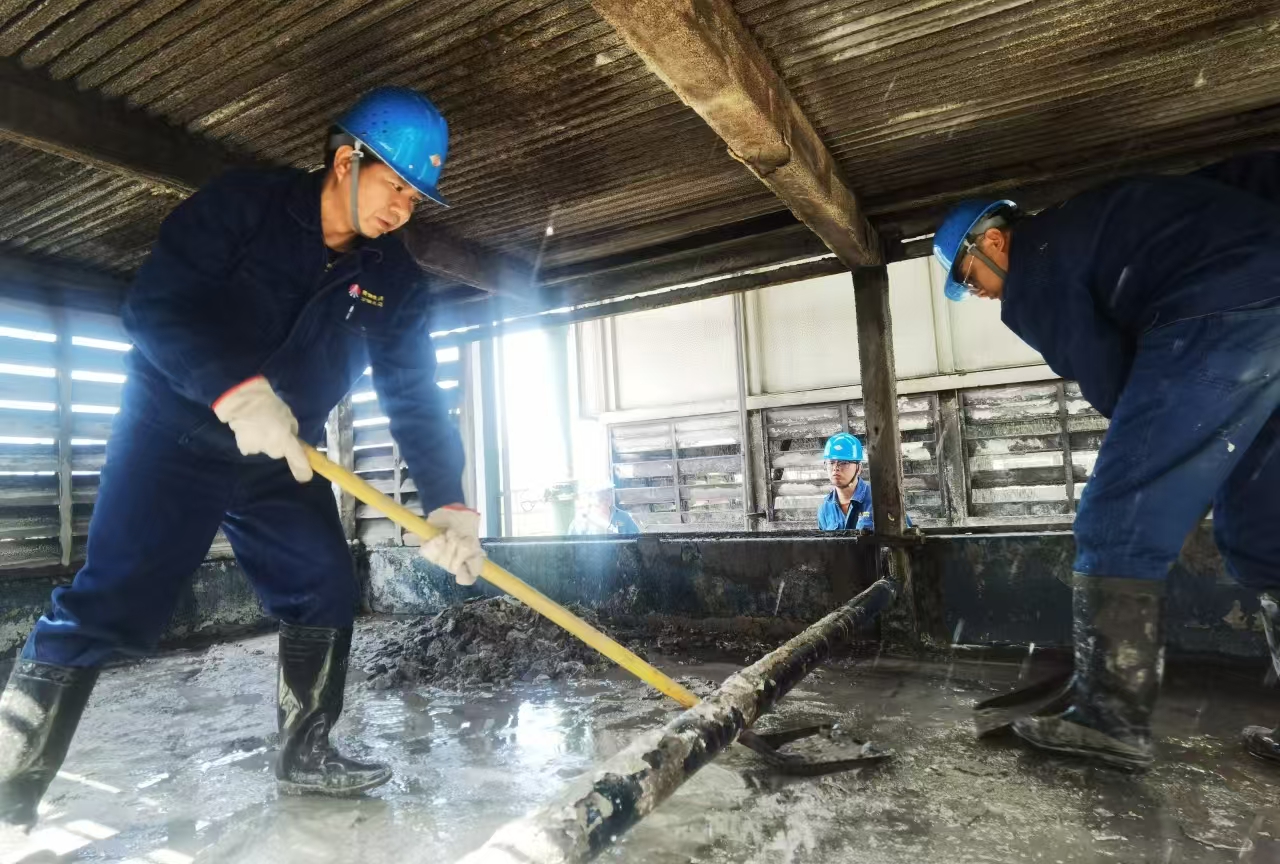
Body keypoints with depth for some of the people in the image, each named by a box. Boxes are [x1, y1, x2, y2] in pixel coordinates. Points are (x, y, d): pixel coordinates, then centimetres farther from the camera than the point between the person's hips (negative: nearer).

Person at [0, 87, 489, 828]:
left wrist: (446, 503, -18)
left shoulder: (396, 280, -3)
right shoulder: (242, 204, -13)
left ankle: (306, 754, 18)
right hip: (177, 433, -4)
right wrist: (236, 390, -38)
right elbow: (155, 304, -21)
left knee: (328, 590, 2)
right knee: (111, 605, -9)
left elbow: (415, 395, -8)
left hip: (282, 459, 5)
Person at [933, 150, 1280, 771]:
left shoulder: (1033, 273, 3)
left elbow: (1108, 383, -1)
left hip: (1223, 317, -9)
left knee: (1119, 523, -5)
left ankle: (1109, 714, -3)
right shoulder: (1099, 209, 29)